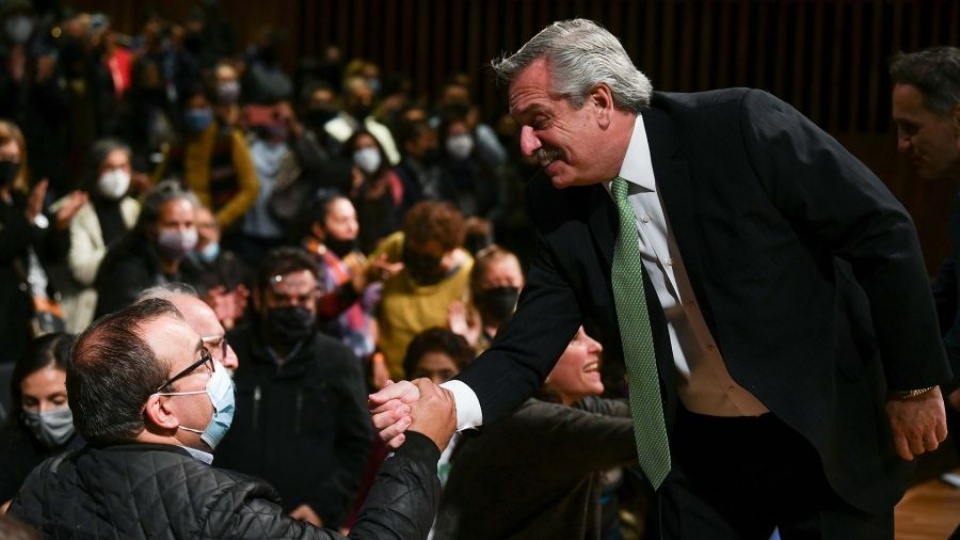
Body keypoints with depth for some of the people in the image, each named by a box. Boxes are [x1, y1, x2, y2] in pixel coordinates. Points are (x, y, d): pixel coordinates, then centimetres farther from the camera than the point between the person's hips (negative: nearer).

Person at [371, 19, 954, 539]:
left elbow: (882, 231, -16)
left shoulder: (741, 127, -20)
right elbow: (526, 350, -5)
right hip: (700, 452, 4)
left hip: (831, 436, -4)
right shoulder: (562, 213, -5)